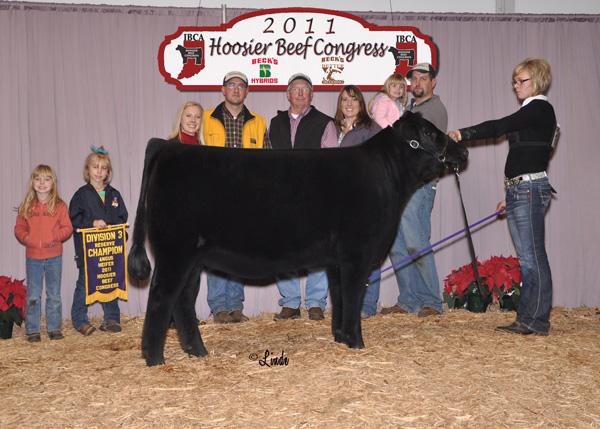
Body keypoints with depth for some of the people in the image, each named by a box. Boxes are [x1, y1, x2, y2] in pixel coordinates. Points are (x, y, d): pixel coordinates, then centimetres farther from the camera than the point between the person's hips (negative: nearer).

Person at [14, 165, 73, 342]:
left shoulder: (59, 206, -2)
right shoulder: (27, 207, 3)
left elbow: (67, 228, -4)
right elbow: (19, 228, 6)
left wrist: (55, 237, -20)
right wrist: (26, 238, -12)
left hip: (54, 256, -1)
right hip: (33, 256, 1)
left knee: (54, 295, 9)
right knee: (33, 296, 5)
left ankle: (54, 328, 18)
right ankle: (32, 330, 12)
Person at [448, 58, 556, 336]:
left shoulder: (540, 109, -8)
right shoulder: (531, 113, 22)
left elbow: (499, 127, -20)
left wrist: (463, 134, -23)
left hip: (530, 189, -10)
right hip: (520, 190, 10)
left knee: (532, 257, -8)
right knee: (528, 259, 9)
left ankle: (536, 321, -4)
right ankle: (527, 320, 13)